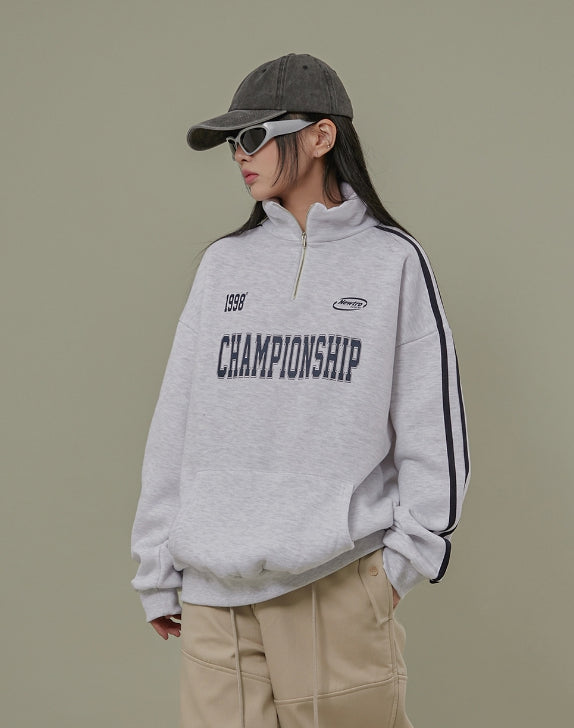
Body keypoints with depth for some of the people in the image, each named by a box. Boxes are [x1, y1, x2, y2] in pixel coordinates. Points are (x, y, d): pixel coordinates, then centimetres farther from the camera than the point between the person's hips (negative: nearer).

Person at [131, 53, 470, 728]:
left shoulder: (393, 259, 4)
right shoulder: (222, 264, 13)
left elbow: (432, 422, 3)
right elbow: (175, 425, 12)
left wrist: (408, 552, -3)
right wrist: (157, 571, 10)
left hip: (340, 583, -3)